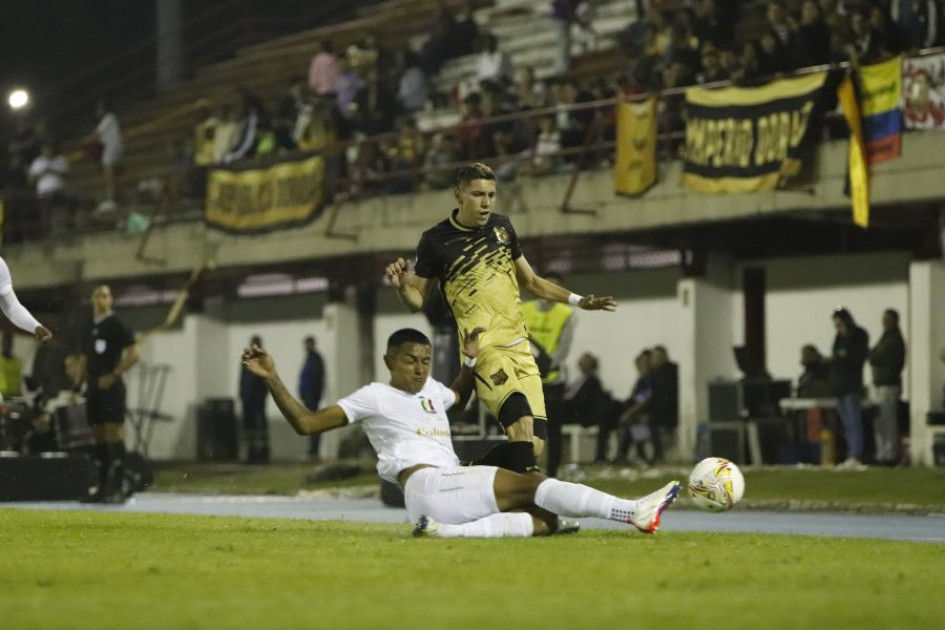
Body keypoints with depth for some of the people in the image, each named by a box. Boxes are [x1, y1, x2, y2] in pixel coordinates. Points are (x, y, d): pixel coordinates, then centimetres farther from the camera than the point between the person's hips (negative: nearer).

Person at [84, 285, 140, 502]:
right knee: (99, 438, 7)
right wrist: (87, 379, 12)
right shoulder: (90, 328, 16)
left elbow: (134, 353, -12)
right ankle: (103, 486, 10)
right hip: (94, 388, 7)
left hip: (111, 387, -7)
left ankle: (117, 488, -14)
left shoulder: (116, 325, -5)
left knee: (114, 435, -11)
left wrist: (113, 376, -14)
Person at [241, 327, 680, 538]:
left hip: (453, 492, 9)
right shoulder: (373, 397, 4)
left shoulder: (431, 391, 25)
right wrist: (272, 381, -9)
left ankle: (452, 532, -27)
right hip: (427, 487, -9)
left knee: (545, 521, -14)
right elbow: (306, 423, 0)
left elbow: (460, 396, 50)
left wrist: (471, 358, 35)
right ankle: (633, 512, -31)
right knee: (533, 484, -22)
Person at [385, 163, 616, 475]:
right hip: (483, 351, -6)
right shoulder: (436, 240, -2)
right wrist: (402, 286, -17)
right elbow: (418, 300, 6)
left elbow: (531, 281, 25)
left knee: (534, 445, -3)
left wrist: (578, 300, 18)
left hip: (520, 348, 6)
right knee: (521, 424, -28)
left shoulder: (501, 226, 12)